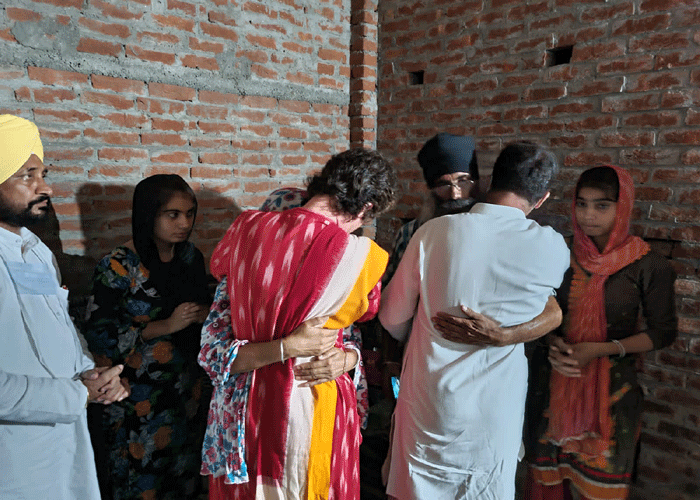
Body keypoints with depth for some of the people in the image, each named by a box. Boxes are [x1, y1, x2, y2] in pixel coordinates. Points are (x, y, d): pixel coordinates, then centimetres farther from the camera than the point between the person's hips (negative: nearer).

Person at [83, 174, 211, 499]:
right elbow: (98, 336, -16)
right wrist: (165, 326, -22)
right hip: (137, 397, -5)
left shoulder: (190, 256, 0)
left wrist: (203, 313, -8)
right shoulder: (117, 267, -16)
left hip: (187, 389, 5)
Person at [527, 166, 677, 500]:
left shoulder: (648, 265, -10)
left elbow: (663, 331, -4)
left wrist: (601, 349, -15)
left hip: (613, 384, -2)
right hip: (560, 381, 3)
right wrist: (554, 345, -11)